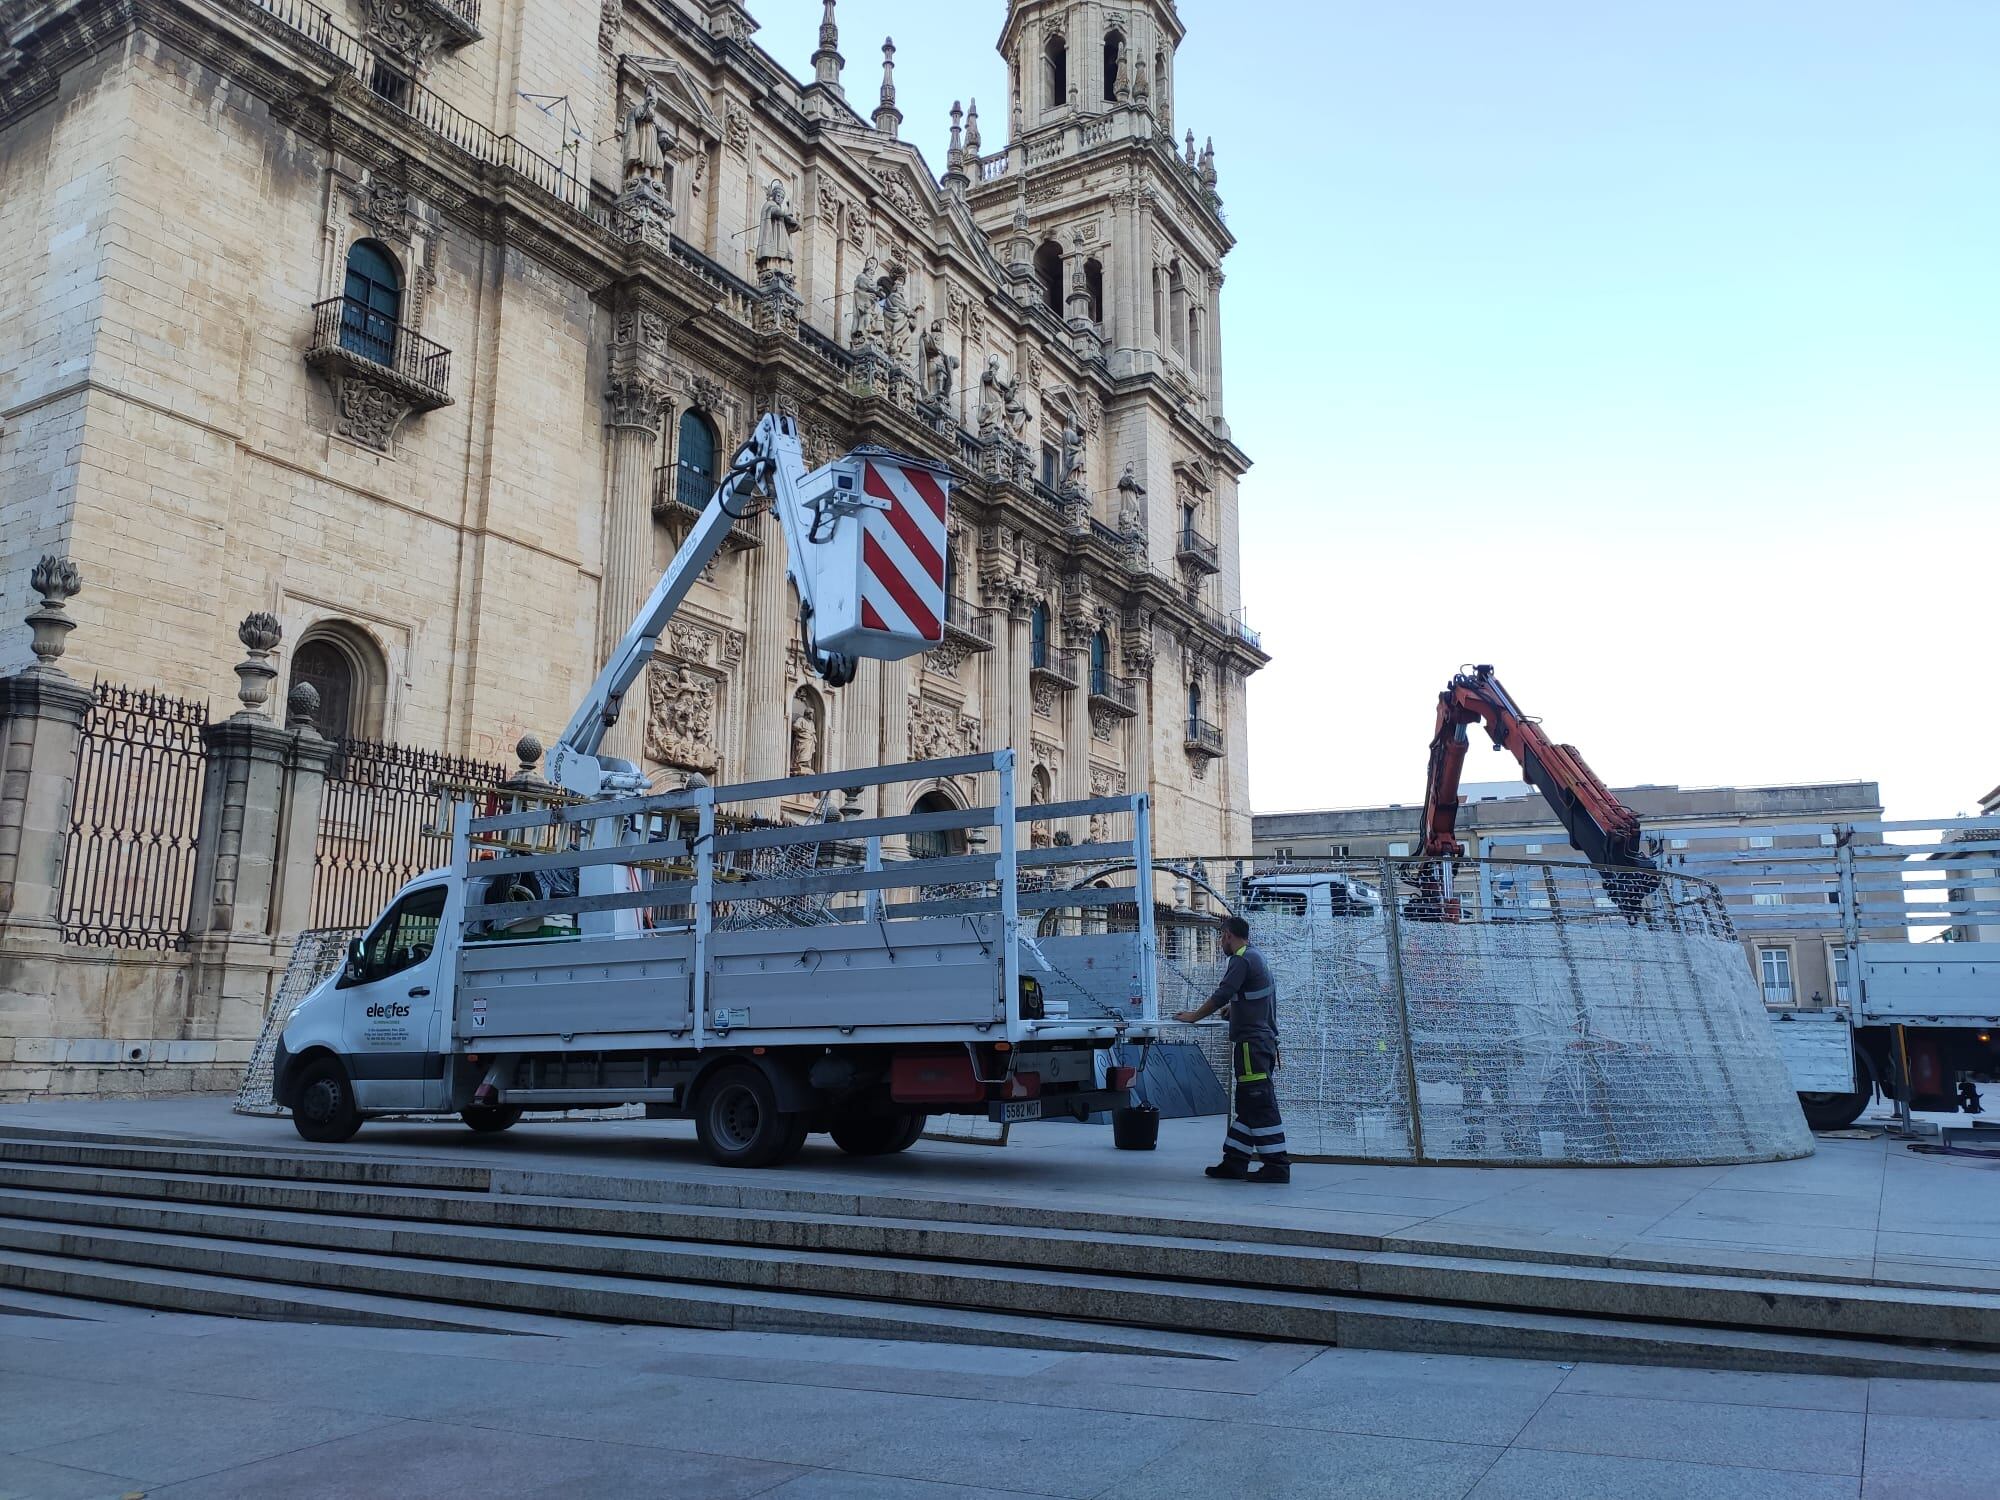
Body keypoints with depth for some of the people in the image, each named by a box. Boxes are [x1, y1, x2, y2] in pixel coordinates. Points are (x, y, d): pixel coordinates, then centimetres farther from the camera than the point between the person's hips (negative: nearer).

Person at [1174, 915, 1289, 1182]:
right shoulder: (1257, 958, 20)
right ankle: (1234, 1162, 14)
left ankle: (1276, 1165, -8)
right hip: (1263, 1039, 10)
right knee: (1248, 1105, 10)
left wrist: (1194, 1016, -8)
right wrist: (1233, 1008, 41)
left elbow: (1221, 995, -17)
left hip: (1251, 1043, -10)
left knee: (1260, 1105, -8)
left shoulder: (1242, 959, -11)